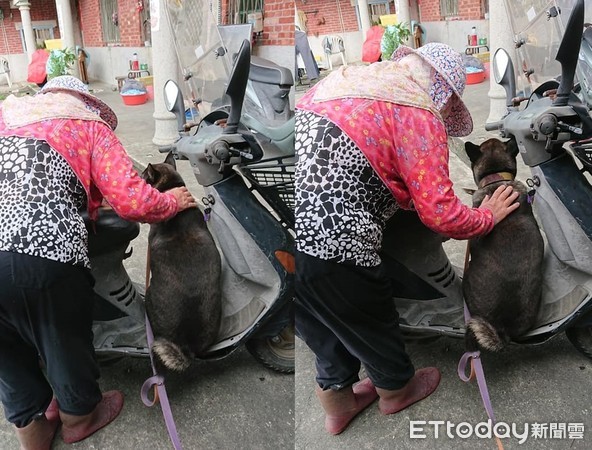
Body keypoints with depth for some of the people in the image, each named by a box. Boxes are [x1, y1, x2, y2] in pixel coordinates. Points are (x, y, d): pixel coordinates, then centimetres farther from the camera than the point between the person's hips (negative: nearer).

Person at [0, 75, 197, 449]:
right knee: (66, 344, 23)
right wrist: (171, 202, 20)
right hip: (46, 258, -4)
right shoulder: (90, 127, 11)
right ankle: (79, 418, 49)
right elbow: (133, 202, -1)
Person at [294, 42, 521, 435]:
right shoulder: (420, 114, -5)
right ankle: (397, 389, 51)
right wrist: (488, 216, 13)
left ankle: (338, 402, 51)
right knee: (372, 320, 22)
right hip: (328, 240, -7)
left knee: (327, 322, 29)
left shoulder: (350, 74, 17)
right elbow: (440, 215, -7)